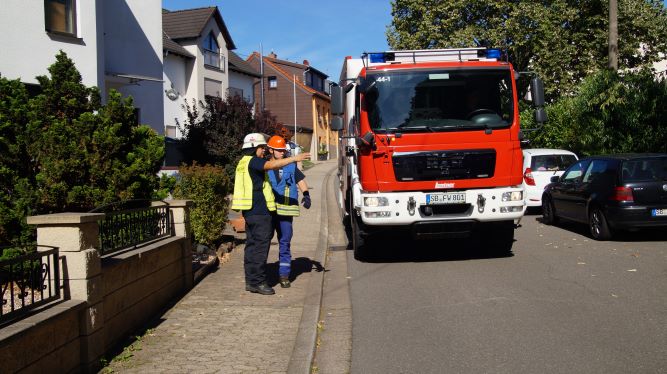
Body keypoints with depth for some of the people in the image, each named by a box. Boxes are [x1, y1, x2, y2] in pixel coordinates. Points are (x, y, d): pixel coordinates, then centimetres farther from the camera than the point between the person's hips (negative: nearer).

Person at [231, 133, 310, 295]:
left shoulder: (244, 163, 20)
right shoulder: (252, 161, -12)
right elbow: (272, 164, -27)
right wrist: (295, 158, -28)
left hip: (250, 211, 11)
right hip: (259, 211, -11)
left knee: (252, 245, 12)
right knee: (261, 245, -7)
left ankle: (251, 281, 17)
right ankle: (258, 282, -5)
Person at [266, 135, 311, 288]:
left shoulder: (291, 166, 9)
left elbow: (301, 180, 10)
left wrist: (306, 195, -8)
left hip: (285, 211, 1)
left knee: (285, 242, 3)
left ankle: (284, 274, 10)